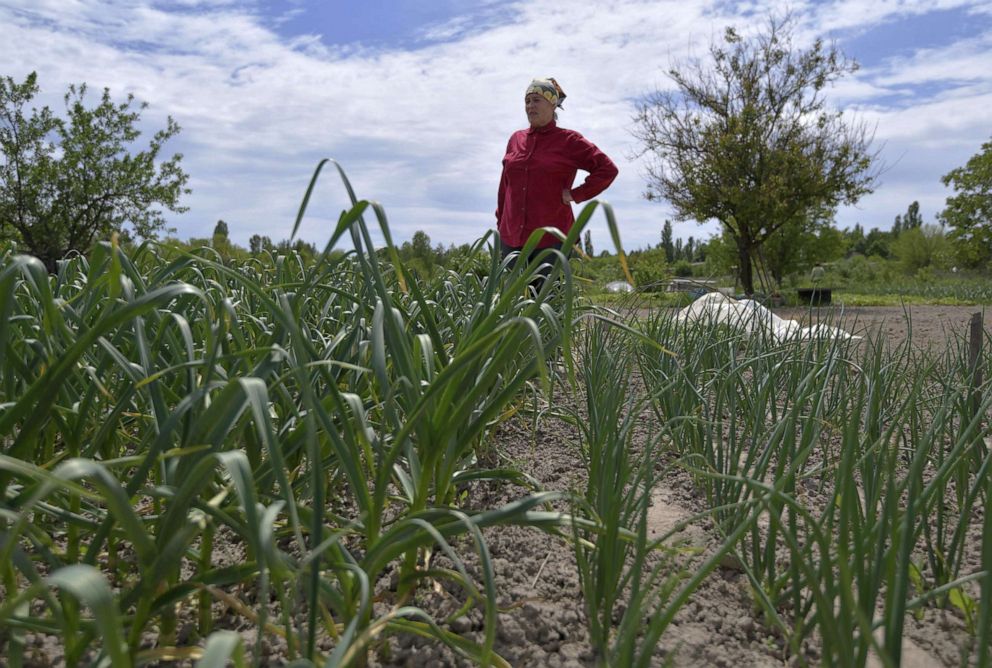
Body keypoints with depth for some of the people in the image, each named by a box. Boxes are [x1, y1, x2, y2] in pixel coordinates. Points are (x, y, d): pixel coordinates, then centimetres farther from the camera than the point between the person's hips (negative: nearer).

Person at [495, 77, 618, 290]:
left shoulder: (568, 141, 1)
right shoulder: (516, 139, 14)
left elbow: (607, 169, -1)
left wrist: (576, 195, -6)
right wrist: (500, 225, 18)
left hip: (551, 239, -4)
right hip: (512, 240, 5)